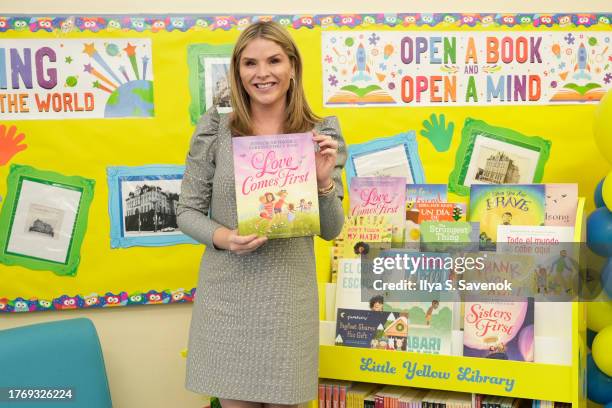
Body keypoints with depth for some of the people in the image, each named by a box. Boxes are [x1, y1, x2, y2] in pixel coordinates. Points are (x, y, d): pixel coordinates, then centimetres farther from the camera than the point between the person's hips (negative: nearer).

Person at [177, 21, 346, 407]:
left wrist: (324, 180, -14)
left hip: (289, 297, 1)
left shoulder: (321, 134, 0)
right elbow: (188, 211, 3)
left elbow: (331, 231, 3)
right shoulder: (214, 130, -2)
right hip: (226, 296, 0)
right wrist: (223, 237, -16)